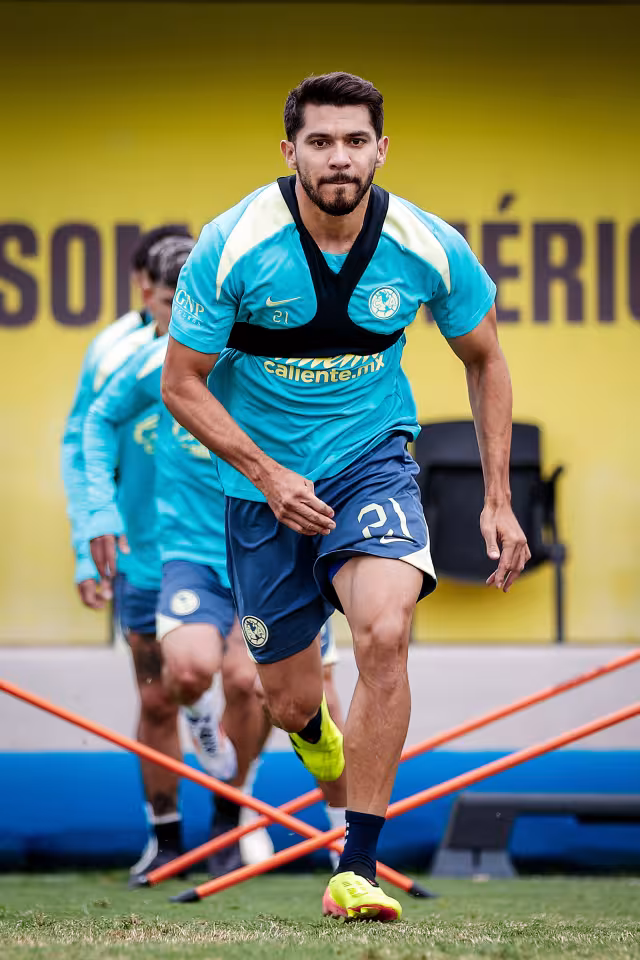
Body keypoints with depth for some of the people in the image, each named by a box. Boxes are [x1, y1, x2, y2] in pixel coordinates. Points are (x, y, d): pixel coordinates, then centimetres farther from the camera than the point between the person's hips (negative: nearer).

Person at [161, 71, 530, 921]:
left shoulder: (429, 249, -13)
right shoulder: (232, 247, -19)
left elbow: (485, 362, 5)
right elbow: (182, 385, -9)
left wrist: (497, 500, 1)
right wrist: (269, 476, -20)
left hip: (372, 460, 0)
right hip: (262, 478, 0)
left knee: (385, 636, -28)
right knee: (291, 704, 6)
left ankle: (356, 870, -20)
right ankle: (317, 730, 49)